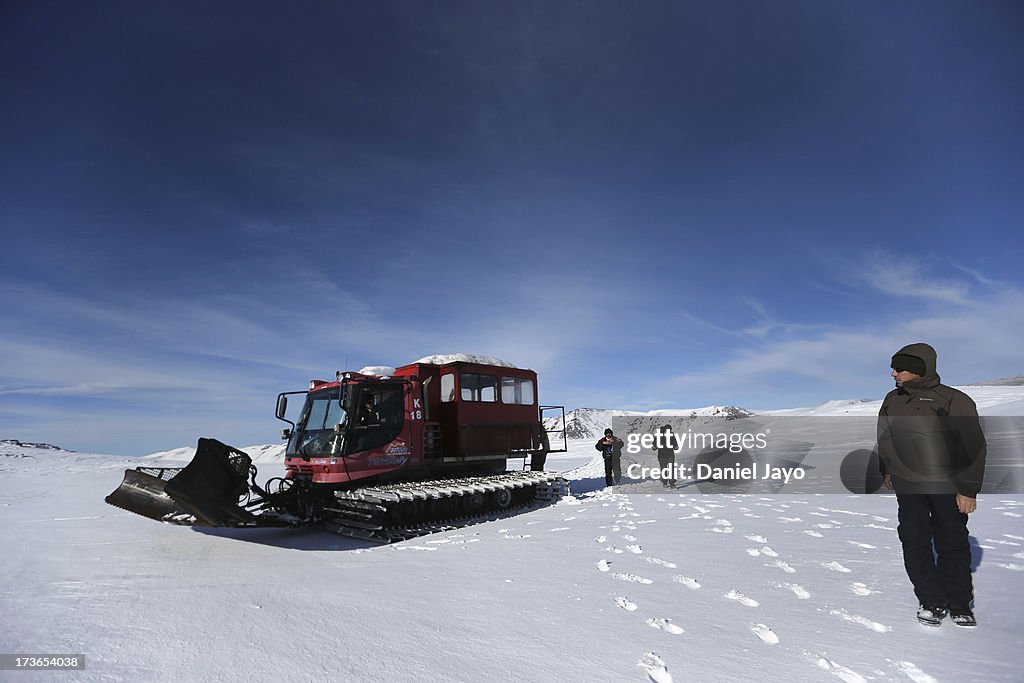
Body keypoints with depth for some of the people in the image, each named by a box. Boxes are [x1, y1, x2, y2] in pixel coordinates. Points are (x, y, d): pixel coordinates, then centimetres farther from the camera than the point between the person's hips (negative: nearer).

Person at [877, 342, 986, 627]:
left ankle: (960, 603, 27)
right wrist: (887, 472, 18)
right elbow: (884, 440, 15)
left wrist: (968, 489, -11)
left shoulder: (955, 401, -13)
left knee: (952, 544, 9)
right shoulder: (893, 400, 3)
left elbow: (972, 447, -10)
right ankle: (932, 601, 18)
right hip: (907, 486, 4)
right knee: (914, 543, 4)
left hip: (948, 488, -4)